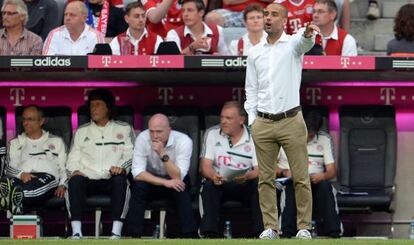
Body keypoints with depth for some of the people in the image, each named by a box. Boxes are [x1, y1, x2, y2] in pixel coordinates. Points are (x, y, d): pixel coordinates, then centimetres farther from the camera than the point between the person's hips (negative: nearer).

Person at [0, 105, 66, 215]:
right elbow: (9, 167, 15)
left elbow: (64, 168, 18)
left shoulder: (56, 141, 27)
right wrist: (21, 174, -9)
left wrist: (62, 185, -4)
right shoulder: (16, 143, 30)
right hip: (22, 179, 1)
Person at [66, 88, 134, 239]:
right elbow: (73, 158, 15)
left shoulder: (124, 129, 16)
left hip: (112, 180, -1)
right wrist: (75, 170, -8)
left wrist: (123, 167, -16)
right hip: (89, 180, 1)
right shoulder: (81, 131, 21)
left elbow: (131, 155, 5)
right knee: (75, 181, -33)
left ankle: (116, 232, -41)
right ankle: (76, 232, -39)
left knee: (120, 180, -37)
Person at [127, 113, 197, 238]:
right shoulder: (143, 138, -19)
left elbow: (178, 177, -26)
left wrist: (163, 154, -37)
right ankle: (135, 236, -26)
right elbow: (137, 173, -24)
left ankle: (189, 236, -30)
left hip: (174, 182, -1)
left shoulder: (184, 141, -21)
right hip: (152, 180, 1)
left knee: (182, 190, -33)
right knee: (138, 186, -30)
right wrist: (165, 182, -33)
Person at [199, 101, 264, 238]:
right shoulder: (212, 134, 4)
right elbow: (204, 166, -4)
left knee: (259, 186, -31)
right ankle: (209, 234, -37)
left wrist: (247, 176, -32)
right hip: (219, 184, 0)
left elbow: (259, 170, -7)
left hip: (245, 185, 0)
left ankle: (260, 233, -30)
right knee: (209, 185, -32)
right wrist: (213, 176, -29)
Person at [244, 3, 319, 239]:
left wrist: (308, 33, -52)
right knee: (266, 179, 4)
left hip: (291, 121, -3)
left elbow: (305, 42, -27)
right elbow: (251, 89, 13)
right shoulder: (255, 52, 10)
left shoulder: (293, 44, -2)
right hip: (263, 124, 3)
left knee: (301, 178, -1)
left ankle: (304, 227, 7)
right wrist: (252, 120, 4)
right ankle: (270, 227, 11)